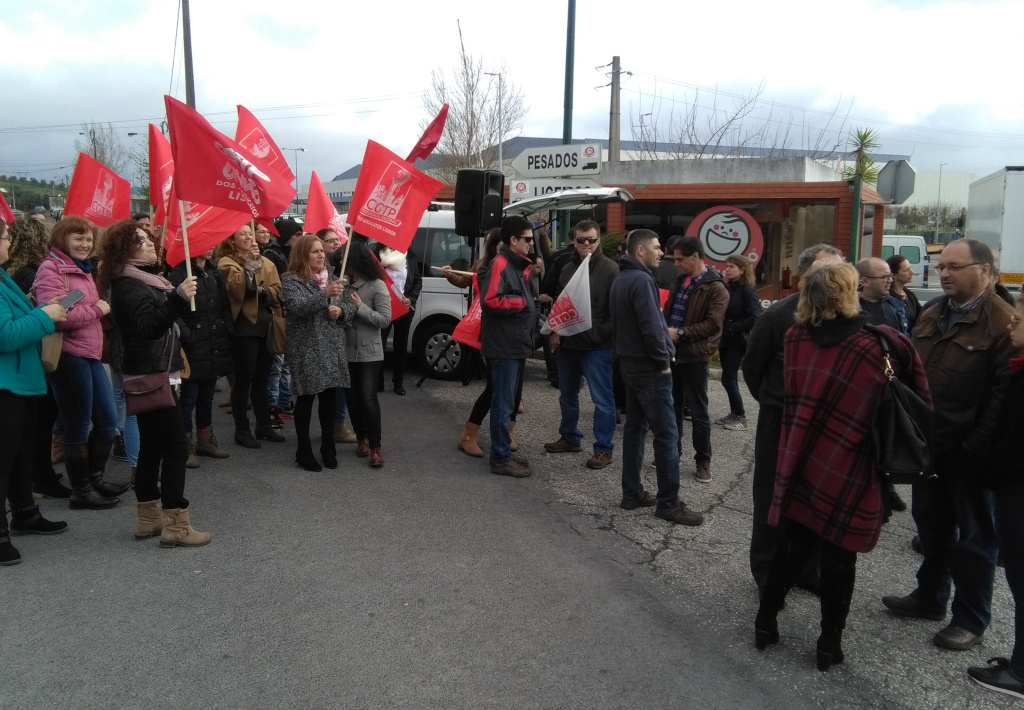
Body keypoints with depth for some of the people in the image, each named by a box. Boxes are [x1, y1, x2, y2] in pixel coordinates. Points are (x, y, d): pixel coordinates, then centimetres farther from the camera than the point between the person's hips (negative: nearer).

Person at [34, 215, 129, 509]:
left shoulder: (82, 268, 18)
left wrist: (102, 306, 5)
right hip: (68, 356, -9)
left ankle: (95, 478, 31)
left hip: (90, 354, 9)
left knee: (108, 421, 14)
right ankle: (81, 491, 16)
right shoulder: (51, 268, -11)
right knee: (78, 427, 2)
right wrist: (97, 310, -11)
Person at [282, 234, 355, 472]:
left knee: (329, 397, 10)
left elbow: (351, 305, 15)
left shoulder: (331, 277, 13)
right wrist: (325, 294, -34)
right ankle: (304, 451, 10)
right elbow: (298, 307, -22)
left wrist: (341, 311, -8)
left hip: (332, 347, 5)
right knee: (307, 398, 0)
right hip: (307, 349, -5)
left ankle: (328, 447, 22)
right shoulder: (291, 280, -5)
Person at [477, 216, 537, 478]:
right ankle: (501, 458, 4)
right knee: (503, 403, -4)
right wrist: (522, 302, -17)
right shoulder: (499, 265, -15)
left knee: (509, 401, 17)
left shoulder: (517, 265, 16)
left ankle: (504, 450, 27)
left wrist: (530, 301, 8)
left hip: (516, 345, 10)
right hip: (504, 347, -10)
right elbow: (490, 300, -26)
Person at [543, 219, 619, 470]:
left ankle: (603, 448, 9)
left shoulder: (610, 270, -10)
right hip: (567, 343, 7)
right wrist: (555, 331, 6)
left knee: (602, 399, -1)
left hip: (597, 346, -7)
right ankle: (570, 437, 34)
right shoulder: (567, 268, 12)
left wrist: (600, 335, -19)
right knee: (567, 394, 18)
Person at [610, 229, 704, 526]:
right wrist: (663, 360, -13)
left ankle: (632, 493, 18)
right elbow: (651, 326, -24)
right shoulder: (641, 280, -18)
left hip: (631, 364, 10)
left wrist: (628, 352, 15)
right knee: (667, 434, -5)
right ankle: (668, 502, 0)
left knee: (635, 427, 13)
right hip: (649, 368, -10)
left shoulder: (621, 279, 13)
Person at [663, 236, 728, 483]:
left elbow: (713, 324, -18)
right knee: (671, 406, 15)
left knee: (698, 412, 3)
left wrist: (681, 332, -23)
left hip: (694, 356, -7)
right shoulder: (679, 282, 13)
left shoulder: (715, 288, -11)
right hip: (671, 352, 7)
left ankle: (703, 460, 15)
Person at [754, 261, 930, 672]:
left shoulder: (795, 339, -3)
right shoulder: (885, 346, -13)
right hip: (849, 473, -3)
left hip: (800, 464, 3)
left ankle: (765, 624, 28)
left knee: (790, 549, 17)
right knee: (839, 560, 11)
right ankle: (829, 645, 24)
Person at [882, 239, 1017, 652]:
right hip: (930, 442, 7)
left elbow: (1005, 392, -18)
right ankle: (930, 596, 36)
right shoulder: (930, 316, 10)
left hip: (970, 449, -7)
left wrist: (978, 444, -20)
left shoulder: (1003, 322, -14)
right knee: (931, 522, 19)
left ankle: (971, 619, 22)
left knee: (974, 534, 8)